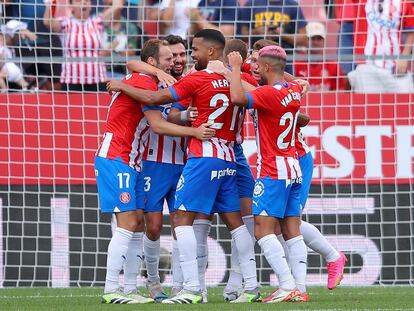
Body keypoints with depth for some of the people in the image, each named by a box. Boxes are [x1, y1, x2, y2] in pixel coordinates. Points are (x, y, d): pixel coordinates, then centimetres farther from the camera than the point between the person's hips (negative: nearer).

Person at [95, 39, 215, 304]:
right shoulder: (145, 83, -14)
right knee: (128, 223, -13)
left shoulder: (139, 80, 17)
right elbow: (158, 125, -20)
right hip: (115, 160, -10)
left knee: (139, 223, 7)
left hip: (131, 163, 10)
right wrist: (194, 132, -23)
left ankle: (130, 289, 8)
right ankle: (111, 291, -13)